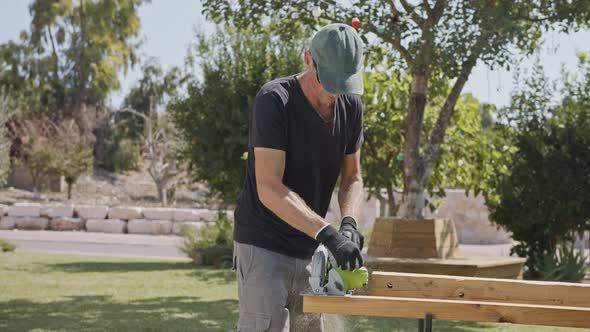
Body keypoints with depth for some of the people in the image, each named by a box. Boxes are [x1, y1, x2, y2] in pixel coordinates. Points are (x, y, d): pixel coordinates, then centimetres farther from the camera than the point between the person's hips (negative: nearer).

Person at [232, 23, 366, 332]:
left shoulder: (351, 106, 1)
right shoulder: (274, 100, -19)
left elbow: (352, 177, 10)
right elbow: (269, 188, -26)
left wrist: (349, 222, -11)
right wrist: (327, 233, -34)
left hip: (308, 250, 7)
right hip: (264, 247, -7)